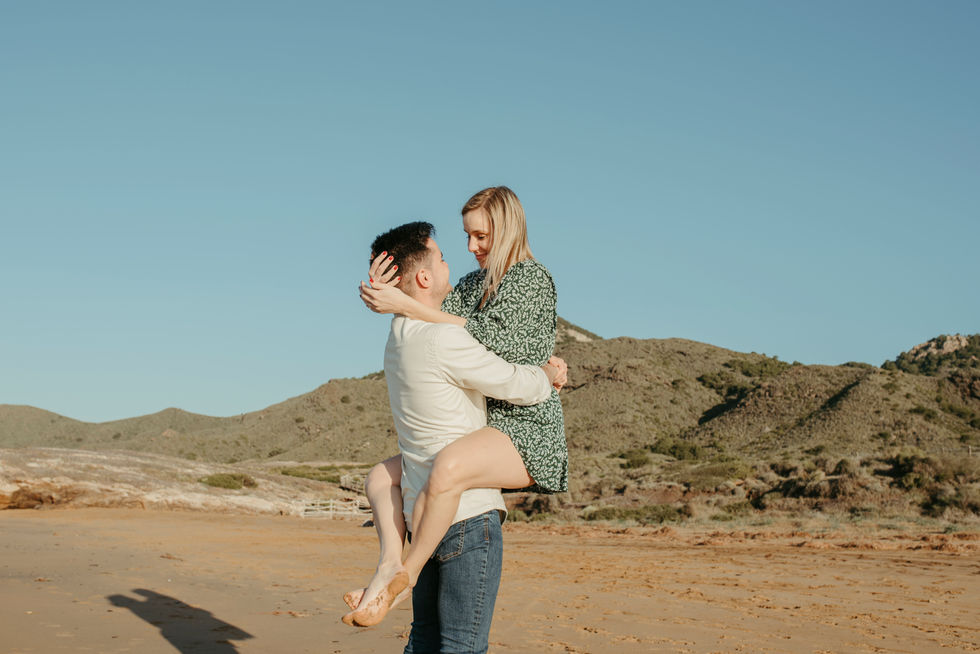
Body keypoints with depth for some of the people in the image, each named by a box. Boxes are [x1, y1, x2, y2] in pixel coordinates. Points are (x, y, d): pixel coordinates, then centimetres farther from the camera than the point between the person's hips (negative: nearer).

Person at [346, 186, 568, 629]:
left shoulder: (532, 279, -7)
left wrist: (404, 306, -21)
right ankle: (390, 562, -18)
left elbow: (483, 337, -19)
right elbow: (435, 324, 7)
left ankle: (405, 575, -23)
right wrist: (386, 297, -13)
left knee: (448, 467, -37)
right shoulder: (473, 283, 19)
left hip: (526, 429, -9)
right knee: (380, 478, 5)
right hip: (479, 428, 10)